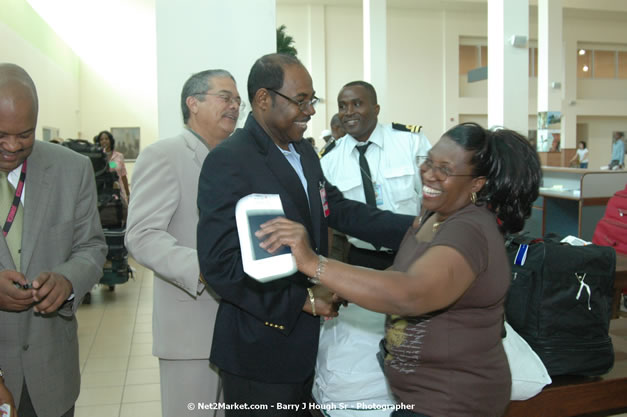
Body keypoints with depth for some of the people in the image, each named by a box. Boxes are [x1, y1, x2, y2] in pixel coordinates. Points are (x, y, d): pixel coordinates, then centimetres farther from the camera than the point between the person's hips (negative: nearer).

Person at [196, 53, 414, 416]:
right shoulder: (228, 162, -18)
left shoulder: (304, 152, 8)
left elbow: (341, 209, 6)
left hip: (305, 342, 8)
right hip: (260, 350, -8)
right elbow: (220, 264, -23)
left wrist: (416, 227, -5)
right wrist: (302, 300, -21)